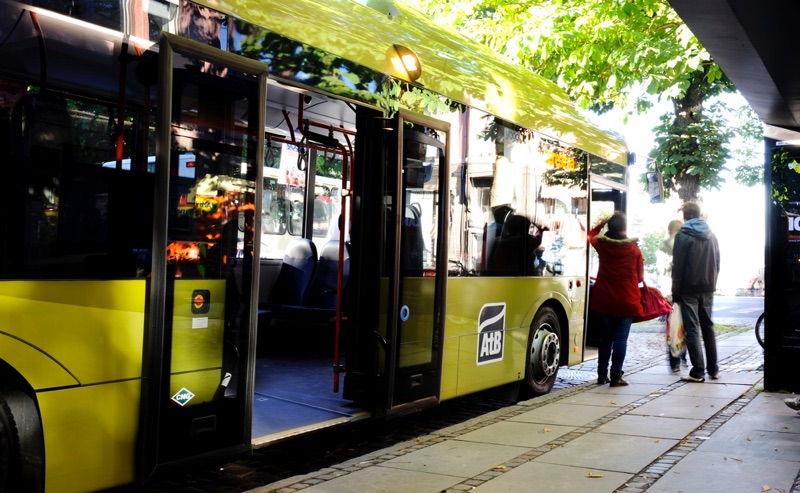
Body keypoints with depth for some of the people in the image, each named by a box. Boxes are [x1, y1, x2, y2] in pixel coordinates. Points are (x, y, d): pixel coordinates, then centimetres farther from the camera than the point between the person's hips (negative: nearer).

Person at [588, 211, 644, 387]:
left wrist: (602, 223, 19)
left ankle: (602, 374, 16)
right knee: (621, 339, 2)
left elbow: (590, 235, 22)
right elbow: (640, 276, 3)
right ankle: (616, 376, 0)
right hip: (626, 301, -2)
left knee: (606, 337, 13)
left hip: (604, 300, 3)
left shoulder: (602, 244, -2)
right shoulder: (634, 248, -6)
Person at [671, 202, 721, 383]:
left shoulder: (683, 235, -9)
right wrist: (712, 284, 16)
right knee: (708, 327, 15)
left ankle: (698, 371, -6)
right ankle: (713, 369, 18)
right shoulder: (711, 235, 10)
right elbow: (717, 263, 12)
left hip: (689, 288, -6)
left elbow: (678, 266, -11)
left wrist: (675, 291, -6)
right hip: (707, 288, 6)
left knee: (692, 329, -4)